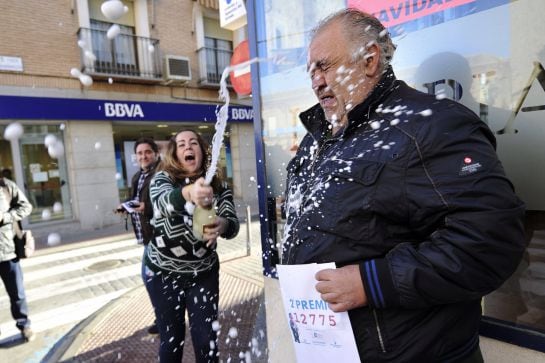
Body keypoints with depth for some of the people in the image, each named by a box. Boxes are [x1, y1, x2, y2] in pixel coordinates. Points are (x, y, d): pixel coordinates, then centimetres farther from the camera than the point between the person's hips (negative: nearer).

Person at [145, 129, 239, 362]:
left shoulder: (218, 186, -4)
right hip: (164, 273, -1)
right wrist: (188, 192, -55)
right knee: (172, 339, 9)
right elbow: (163, 201, -32)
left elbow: (233, 225, -16)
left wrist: (222, 225, -41)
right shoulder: (163, 178, -9)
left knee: (207, 338, 6)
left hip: (204, 272, 2)